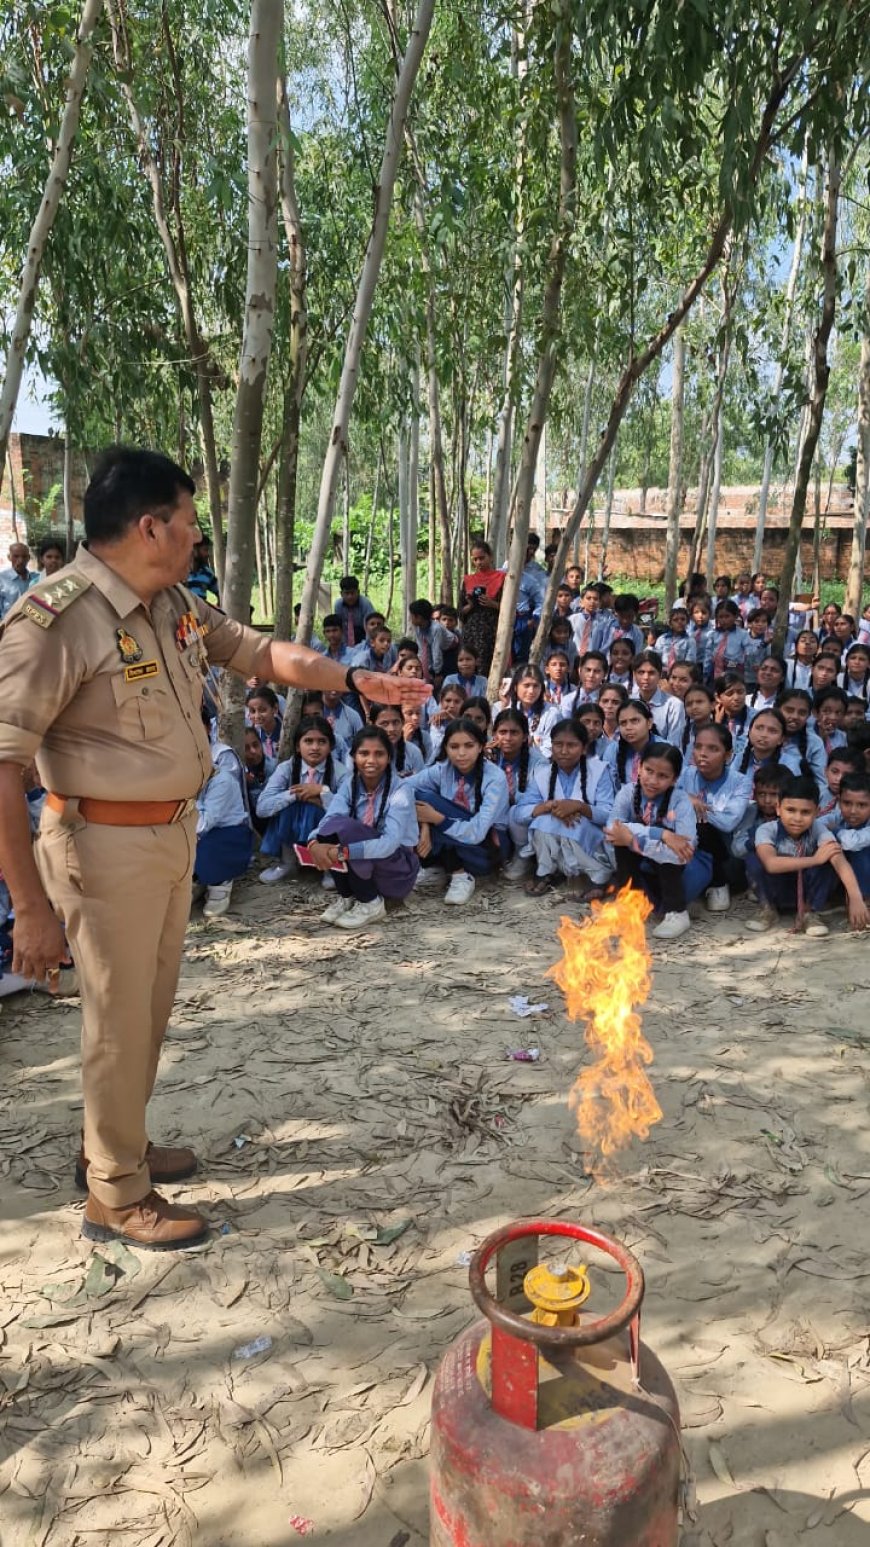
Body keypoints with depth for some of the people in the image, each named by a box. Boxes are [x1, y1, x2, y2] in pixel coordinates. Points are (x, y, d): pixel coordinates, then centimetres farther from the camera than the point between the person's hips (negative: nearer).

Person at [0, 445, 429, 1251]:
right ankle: (116, 1196, 27)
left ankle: (115, 1144, 44)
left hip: (174, 831, 8)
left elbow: (261, 652, 17)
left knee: (150, 1006, 21)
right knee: (120, 1019, 6)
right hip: (107, 844, -8)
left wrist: (359, 681, 9)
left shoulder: (176, 603, 3)